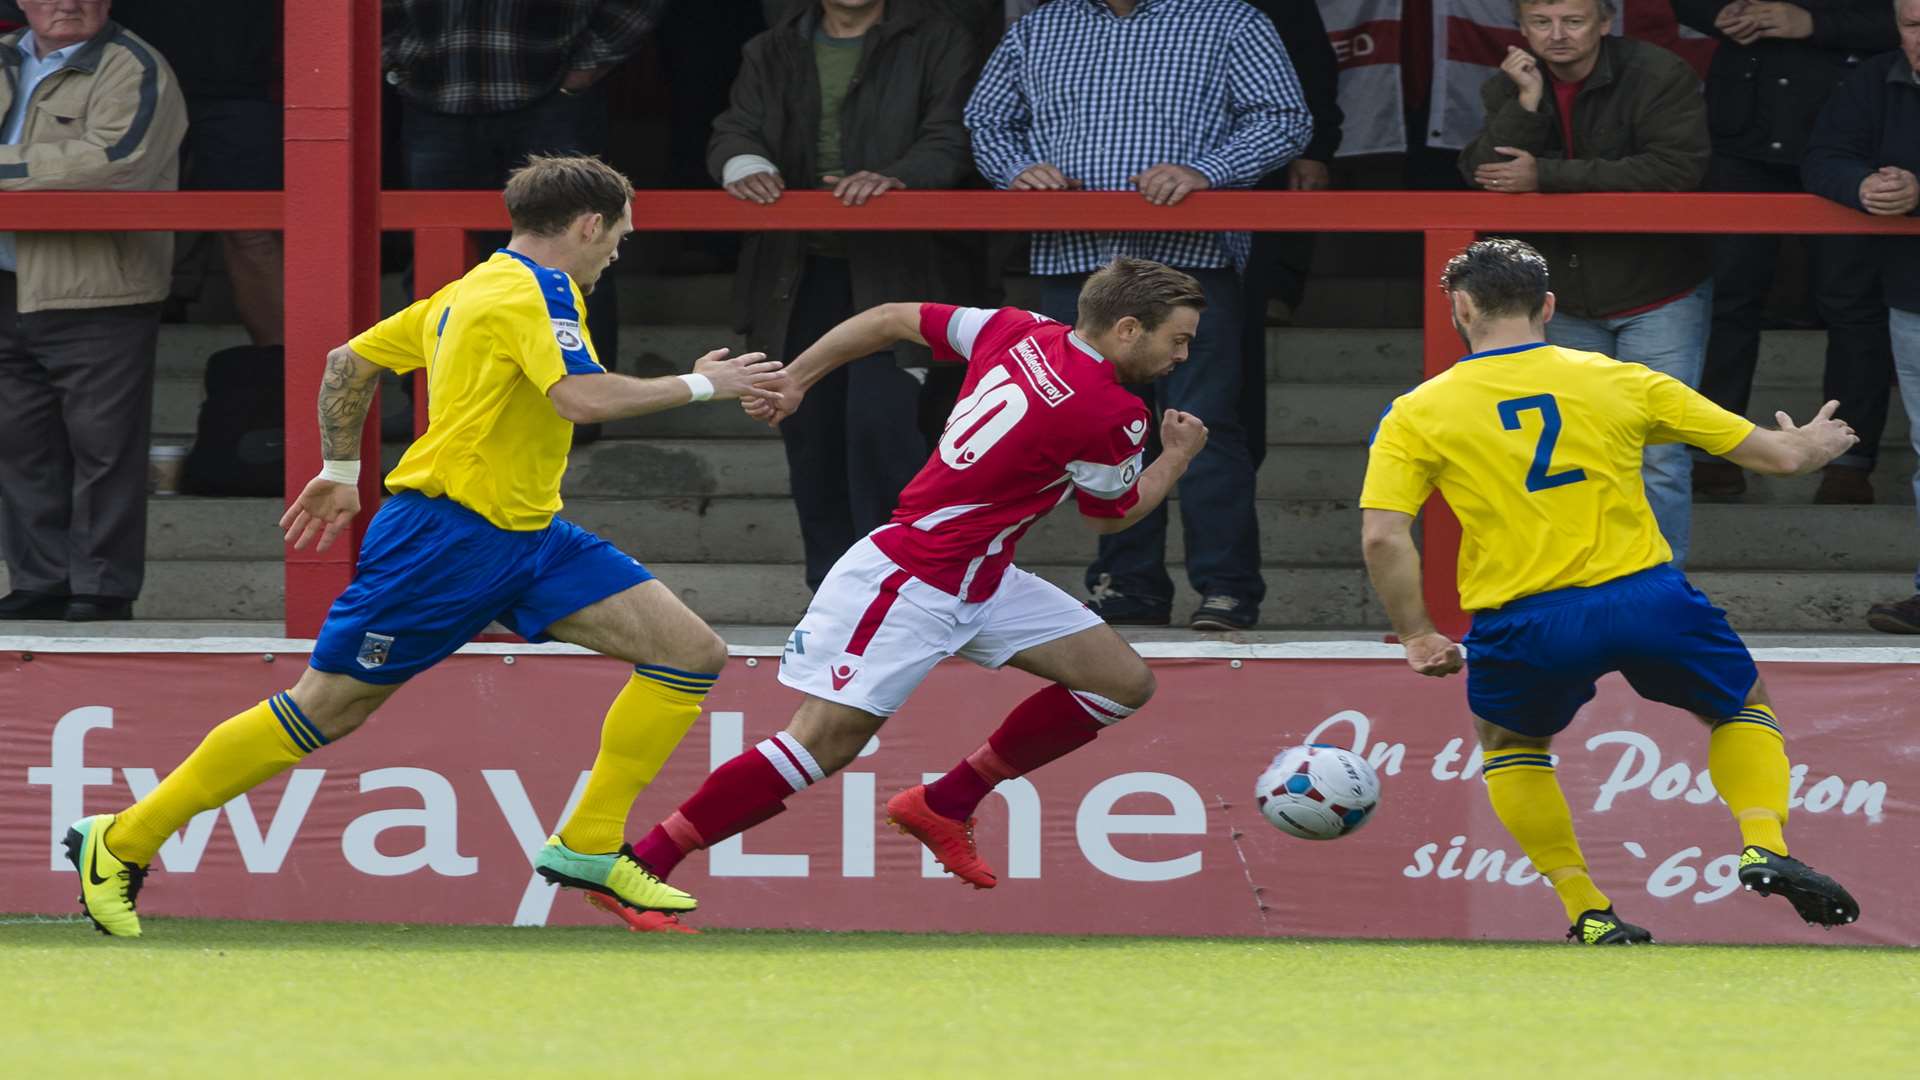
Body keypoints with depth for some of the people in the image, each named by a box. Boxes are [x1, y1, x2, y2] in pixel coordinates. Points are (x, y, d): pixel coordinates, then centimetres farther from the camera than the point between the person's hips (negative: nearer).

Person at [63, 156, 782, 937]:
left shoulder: (471, 292, 18)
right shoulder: (535, 293, -11)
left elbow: (350, 361, 24)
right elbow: (582, 397, -27)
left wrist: (342, 470, 31)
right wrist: (700, 385, -17)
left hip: (525, 537, 10)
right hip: (446, 534, -10)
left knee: (693, 654, -3)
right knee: (324, 709, -4)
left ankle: (587, 847, -1)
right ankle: (121, 842, 7)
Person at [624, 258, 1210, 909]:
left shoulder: (1020, 334, 4)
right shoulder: (1114, 416, -19)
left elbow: (889, 319, 10)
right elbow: (1111, 516, 2)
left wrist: (794, 380, 20)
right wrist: (1177, 460, 18)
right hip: (908, 584, -10)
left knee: (1125, 682, 7)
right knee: (823, 743, -13)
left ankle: (944, 805, 15)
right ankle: (638, 866, -8)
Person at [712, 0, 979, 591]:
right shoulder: (773, 53, 16)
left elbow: (950, 141, -6)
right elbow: (733, 132, 6)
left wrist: (897, 176, -27)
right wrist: (745, 165, -19)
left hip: (893, 270, -4)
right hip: (798, 271, 4)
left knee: (879, 419, -17)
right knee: (809, 431, 4)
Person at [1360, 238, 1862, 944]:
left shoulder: (1417, 415, 6)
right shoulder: (1619, 382, 9)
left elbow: (1382, 537, -7)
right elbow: (1774, 455, 13)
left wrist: (1416, 636, 5)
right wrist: (1811, 446, 35)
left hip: (1525, 622, -1)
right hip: (1646, 597, 1)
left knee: (1510, 743, 30)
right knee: (1743, 708, 27)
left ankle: (1586, 910, 17)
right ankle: (1764, 846, 2)